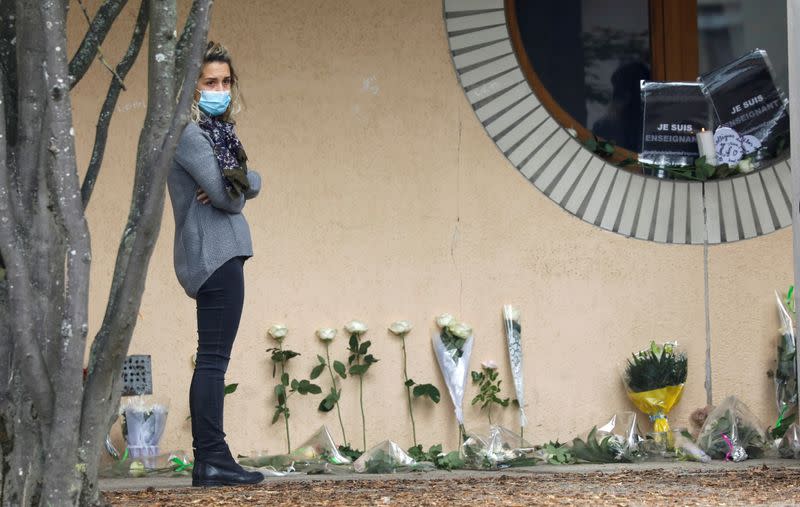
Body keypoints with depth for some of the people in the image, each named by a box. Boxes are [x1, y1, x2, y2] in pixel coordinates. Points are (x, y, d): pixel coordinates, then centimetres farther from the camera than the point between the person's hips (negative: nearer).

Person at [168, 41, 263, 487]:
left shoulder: (216, 131, 18)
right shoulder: (188, 133, -11)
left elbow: (254, 183, 9)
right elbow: (225, 193, -19)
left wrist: (238, 182, -13)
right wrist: (238, 188, 3)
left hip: (220, 254, 10)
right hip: (215, 253, -10)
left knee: (213, 360, 9)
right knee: (214, 359, -11)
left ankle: (210, 460, 11)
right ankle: (212, 459, -13)